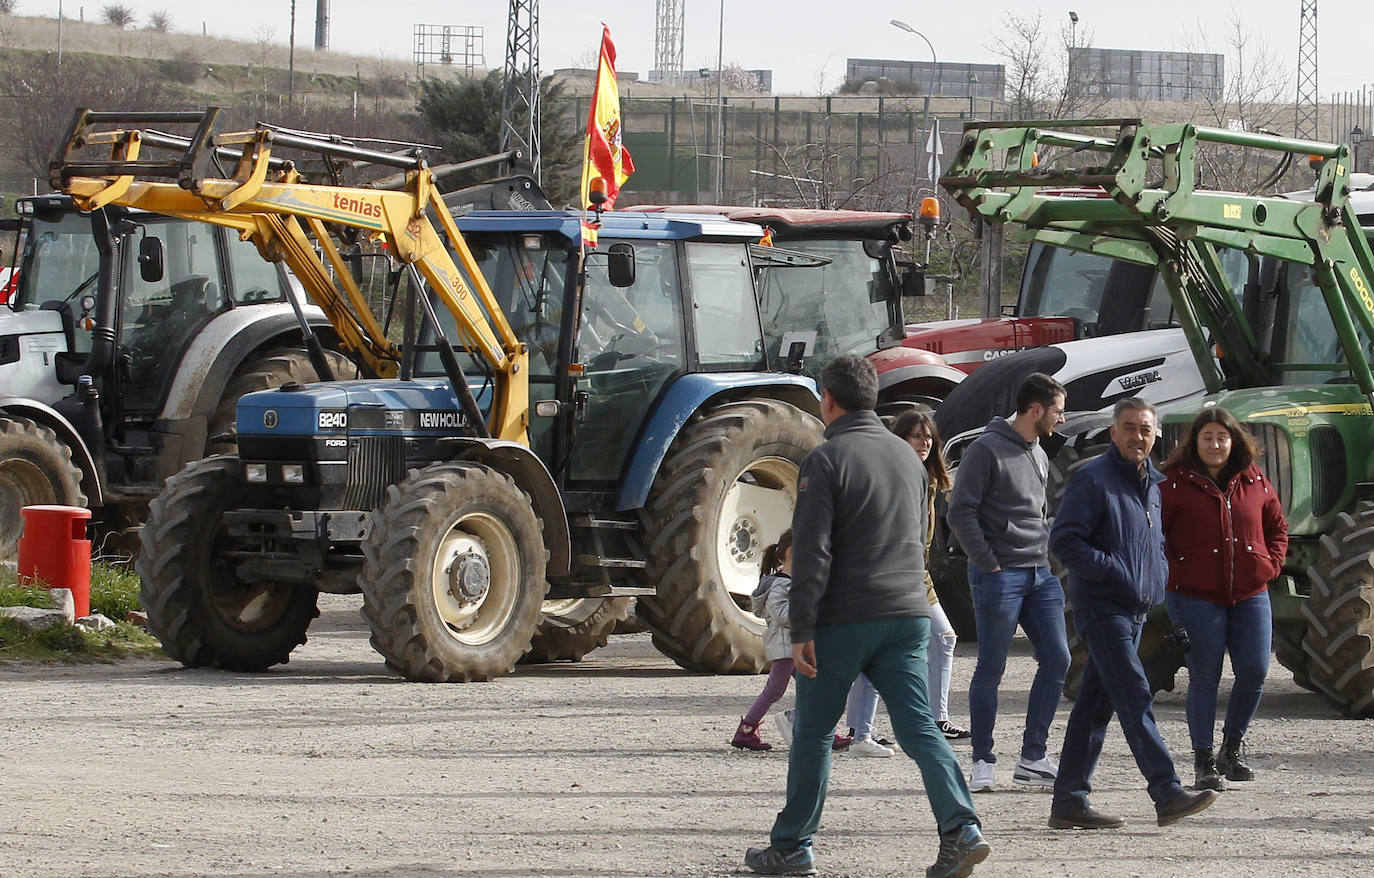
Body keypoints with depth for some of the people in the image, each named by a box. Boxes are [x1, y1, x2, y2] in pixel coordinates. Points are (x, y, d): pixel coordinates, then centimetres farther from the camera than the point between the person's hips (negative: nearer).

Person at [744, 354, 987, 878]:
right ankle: (961, 830, -17)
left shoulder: (825, 461, -9)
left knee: (813, 733, 8)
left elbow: (811, 551, -15)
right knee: (918, 727, 0)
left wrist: (802, 630, -15)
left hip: (843, 620, -5)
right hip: (907, 614, 5)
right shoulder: (907, 456, 13)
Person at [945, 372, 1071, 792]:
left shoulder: (1039, 455, 17)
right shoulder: (987, 450, -9)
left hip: (1041, 575, 8)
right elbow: (961, 512, -12)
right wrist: (989, 565, -14)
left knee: (1056, 660, 2)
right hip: (1000, 576, -8)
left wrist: (1047, 554, 10)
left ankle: (1033, 757, 9)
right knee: (991, 670, -2)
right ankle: (983, 761, 5)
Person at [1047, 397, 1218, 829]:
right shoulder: (1093, 479, -9)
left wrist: (1158, 576, 10)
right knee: (1135, 699, -15)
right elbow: (1064, 540, -14)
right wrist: (1115, 573, -18)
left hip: (1134, 611, 9)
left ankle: (1069, 801, 13)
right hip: (1101, 608, -8)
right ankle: (1168, 795, -21)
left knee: (1095, 705, 9)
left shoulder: (1151, 485, 18)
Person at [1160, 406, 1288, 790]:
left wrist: (1270, 564, 7)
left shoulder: (1254, 482, 9)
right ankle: (1204, 762, 8)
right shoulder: (1175, 483, -3)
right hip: (1197, 596, -4)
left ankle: (1232, 748, 21)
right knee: (1204, 677, -2)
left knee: (1254, 672, -1)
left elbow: (1277, 527, 21)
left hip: (1250, 595, 4)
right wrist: (1172, 572, -7)